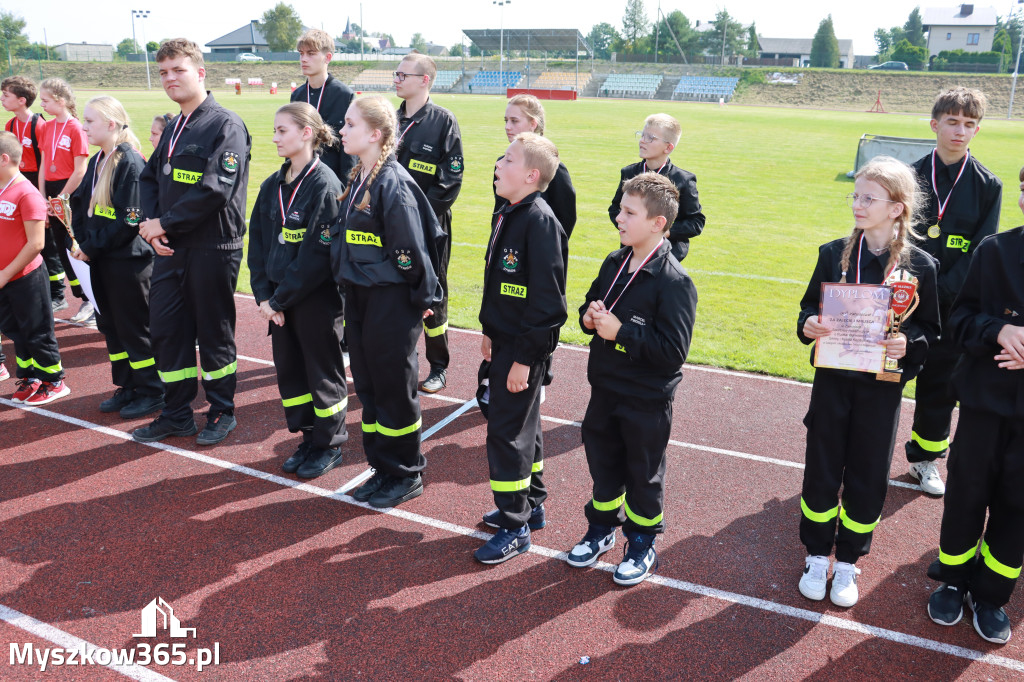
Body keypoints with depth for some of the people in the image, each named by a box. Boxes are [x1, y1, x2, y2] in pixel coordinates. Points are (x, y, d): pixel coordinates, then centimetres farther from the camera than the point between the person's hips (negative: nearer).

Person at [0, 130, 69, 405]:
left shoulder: (26, 194, -17)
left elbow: (35, 243, -19)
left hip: (26, 278, -8)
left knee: (37, 332, 3)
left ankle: (54, 381, 17)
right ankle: (29, 378, 31)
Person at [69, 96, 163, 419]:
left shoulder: (130, 163, -16)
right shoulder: (96, 161, 10)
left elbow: (129, 221, -20)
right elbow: (81, 204, 13)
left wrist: (91, 247, -15)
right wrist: (78, 242, -2)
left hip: (128, 262, -9)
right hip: (100, 260, 9)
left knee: (134, 328, 1)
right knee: (110, 324, 15)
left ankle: (153, 392, 14)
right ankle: (127, 387, 28)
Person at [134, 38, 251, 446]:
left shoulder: (225, 125, -11)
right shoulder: (173, 129, 14)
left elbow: (216, 190, -22)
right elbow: (150, 178, 16)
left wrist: (165, 223, -16)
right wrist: (152, 224, -2)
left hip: (212, 248, -8)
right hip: (170, 248, 8)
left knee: (214, 333, 4)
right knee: (165, 329, 10)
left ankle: (222, 412, 22)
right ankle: (177, 414, 25)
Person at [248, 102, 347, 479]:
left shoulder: (324, 185, -15)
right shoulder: (272, 186, 8)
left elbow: (317, 254, -20)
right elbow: (258, 242, 8)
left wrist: (280, 298, -16)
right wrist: (264, 294, -3)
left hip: (318, 298, -7)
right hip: (280, 299, 7)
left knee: (322, 371, 6)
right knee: (289, 369, 14)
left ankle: (329, 445, 23)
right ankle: (309, 438, 30)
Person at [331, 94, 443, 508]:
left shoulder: (393, 183, -18)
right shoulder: (357, 179, 9)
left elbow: (411, 248, -17)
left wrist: (423, 297, -11)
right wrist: (349, 289, 17)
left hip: (392, 302, -9)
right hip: (358, 297, 9)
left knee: (394, 388, 4)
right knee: (367, 386, 15)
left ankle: (407, 475, 20)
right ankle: (383, 467, 29)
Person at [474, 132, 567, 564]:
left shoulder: (539, 221, -20)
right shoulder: (507, 214, 8)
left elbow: (546, 298, -22)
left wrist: (524, 358, -20)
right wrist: (490, 330, 15)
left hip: (524, 348, -9)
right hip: (503, 342, 9)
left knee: (507, 432, -2)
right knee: (521, 424, 19)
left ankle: (515, 527, 12)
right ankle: (530, 504, 36)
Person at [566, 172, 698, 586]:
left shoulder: (673, 281, -21)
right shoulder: (614, 263, 3)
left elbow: (674, 350, -24)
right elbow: (590, 305, 16)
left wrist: (620, 331, -26)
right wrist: (589, 317, -8)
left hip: (647, 399, -6)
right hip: (605, 388, 7)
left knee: (643, 473, 11)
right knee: (602, 461, 20)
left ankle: (642, 544, 32)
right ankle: (602, 528, 42)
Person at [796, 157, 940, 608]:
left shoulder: (920, 266, -5)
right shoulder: (834, 254, -1)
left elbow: (930, 330, 1)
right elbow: (810, 306, 6)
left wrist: (909, 344, -20)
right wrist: (808, 325, -16)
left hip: (882, 388, -1)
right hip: (832, 381, 1)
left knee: (867, 478, 10)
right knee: (821, 472, 9)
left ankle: (848, 561, 30)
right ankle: (817, 555, 29)